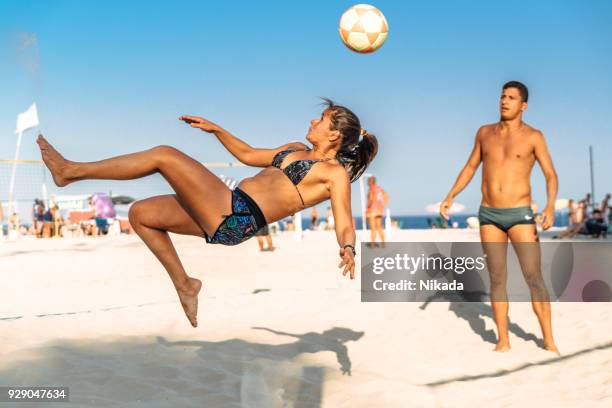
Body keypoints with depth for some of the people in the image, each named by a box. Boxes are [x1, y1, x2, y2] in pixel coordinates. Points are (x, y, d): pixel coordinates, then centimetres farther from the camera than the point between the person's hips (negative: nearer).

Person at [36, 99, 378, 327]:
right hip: (225, 214, 9)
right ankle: (184, 284, 13)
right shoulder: (298, 149, 26)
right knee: (140, 213, 11)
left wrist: (347, 249, -32)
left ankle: (72, 171, -7)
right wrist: (215, 129, 30)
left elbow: (345, 225, -10)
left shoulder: (335, 173, 1)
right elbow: (248, 155, 37)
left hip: (238, 218, -9)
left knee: (165, 155, -16)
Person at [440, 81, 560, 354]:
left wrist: (550, 207, -24)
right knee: (497, 279, 5)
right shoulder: (485, 132, 8)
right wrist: (450, 197, 6)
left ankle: (549, 341, 1)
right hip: (489, 215, 3)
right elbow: (470, 167, 17)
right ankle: (503, 341, 12)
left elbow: (551, 175, -7)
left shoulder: (533, 136, -3)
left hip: (520, 215, -3)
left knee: (534, 277, -7)